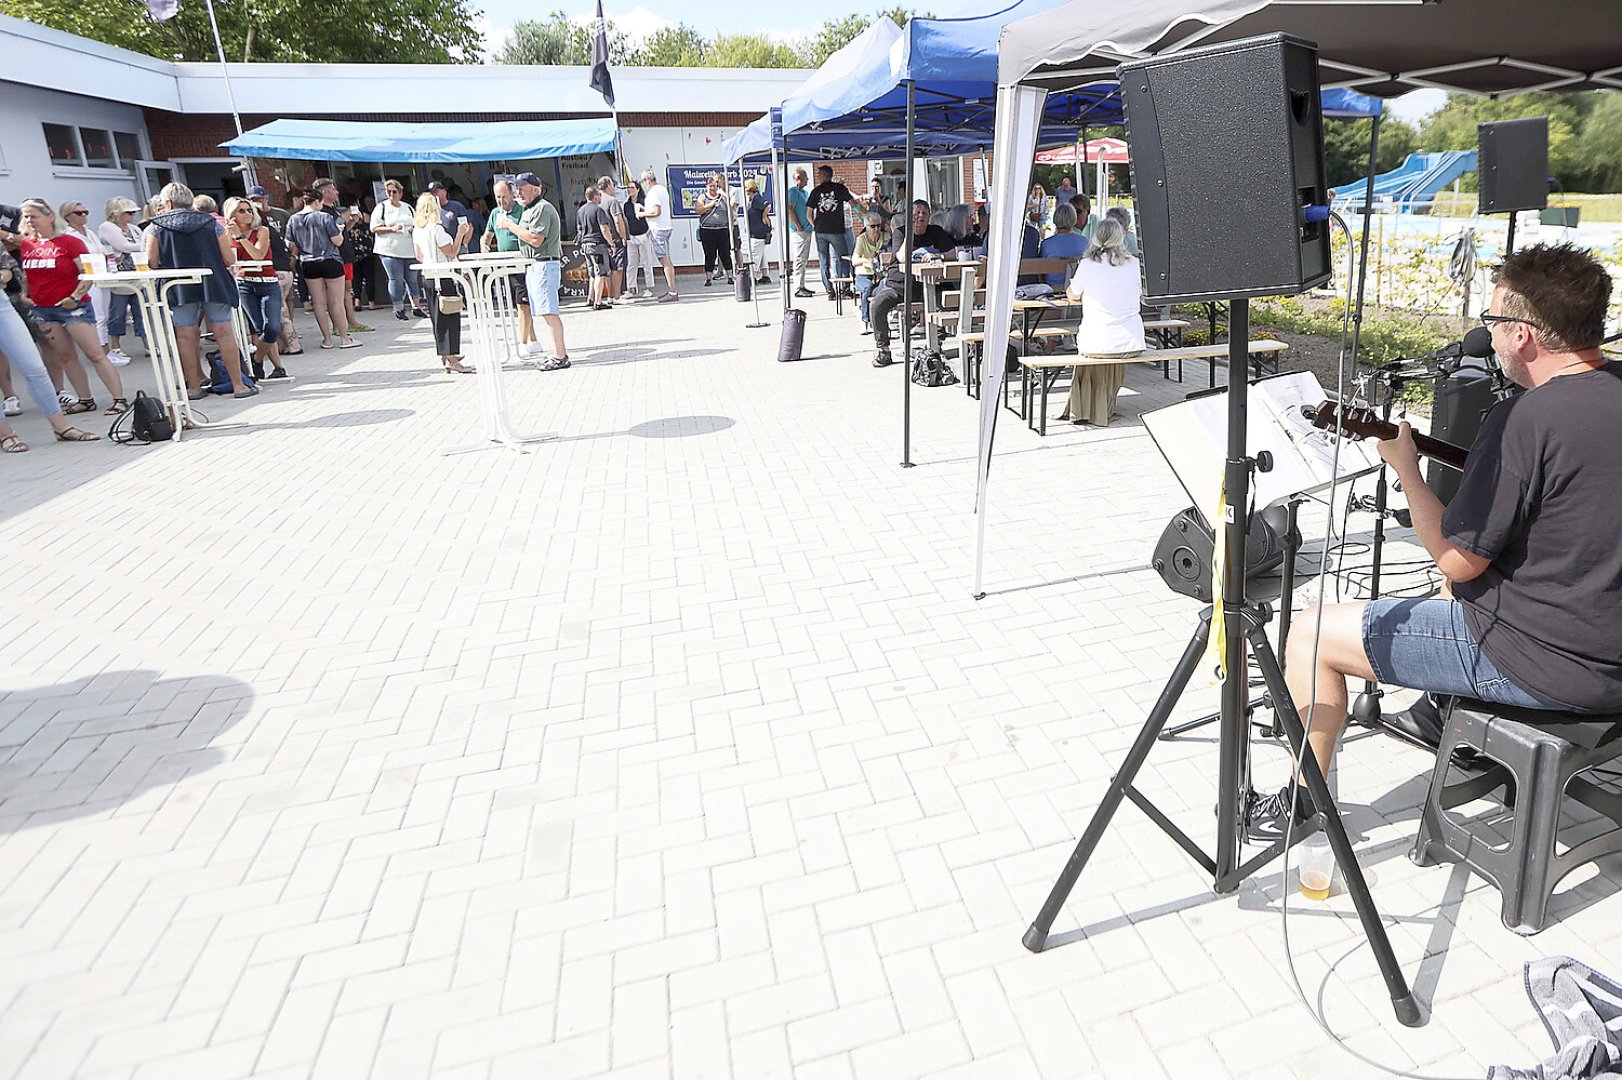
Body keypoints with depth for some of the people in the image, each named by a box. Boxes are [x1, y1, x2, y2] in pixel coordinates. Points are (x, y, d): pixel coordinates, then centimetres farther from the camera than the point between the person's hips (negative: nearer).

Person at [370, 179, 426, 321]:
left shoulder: (408, 207, 15)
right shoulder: (381, 207, 3)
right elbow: (374, 228, -3)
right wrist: (391, 229, -16)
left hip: (409, 250, 4)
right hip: (390, 250, -4)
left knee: (412, 279, 7)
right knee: (396, 279, -5)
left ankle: (416, 307, 15)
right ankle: (398, 309, 1)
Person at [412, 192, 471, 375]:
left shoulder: (416, 230, 9)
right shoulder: (436, 228, -15)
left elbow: (419, 257, 16)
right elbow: (452, 253, -16)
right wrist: (460, 234, -11)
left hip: (427, 277, 8)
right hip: (443, 277, -8)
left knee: (437, 316, 15)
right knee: (449, 316, -6)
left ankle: (445, 354, 26)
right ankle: (452, 360, -9)